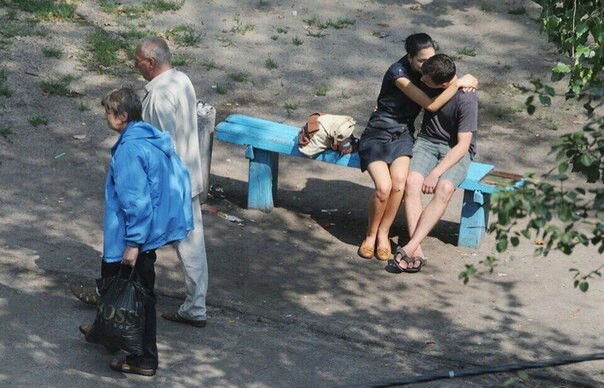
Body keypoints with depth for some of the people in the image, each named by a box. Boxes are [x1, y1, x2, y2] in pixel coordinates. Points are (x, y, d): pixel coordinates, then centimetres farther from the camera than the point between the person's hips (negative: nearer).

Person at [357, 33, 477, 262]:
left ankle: (383, 233, -8)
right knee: (384, 187, -27)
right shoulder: (399, 73, -20)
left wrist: (465, 83, -1)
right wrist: (458, 83, -18)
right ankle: (371, 234, -2)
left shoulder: (427, 69, 0)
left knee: (399, 182, -26)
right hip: (378, 133, -5)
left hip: (402, 134, 5)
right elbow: (431, 105, -21)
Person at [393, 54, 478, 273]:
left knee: (444, 188, -33)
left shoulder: (466, 100, -21)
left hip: (456, 151, -4)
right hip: (427, 142, 4)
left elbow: (463, 145, -20)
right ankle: (417, 251, -34)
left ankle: (410, 247, -36)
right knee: (412, 181, -26)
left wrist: (436, 172, -27)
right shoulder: (427, 82, -5)